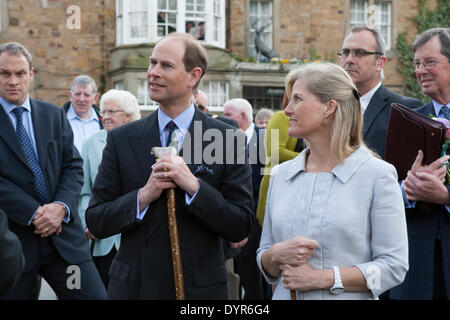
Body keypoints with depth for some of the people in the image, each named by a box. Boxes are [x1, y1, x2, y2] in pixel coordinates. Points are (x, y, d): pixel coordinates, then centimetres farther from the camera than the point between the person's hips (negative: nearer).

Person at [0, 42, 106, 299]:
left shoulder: (54, 115, 12)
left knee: (97, 296, -3)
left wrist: (61, 207, -12)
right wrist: (34, 213, -16)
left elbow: (73, 167, 7)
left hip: (63, 234, 3)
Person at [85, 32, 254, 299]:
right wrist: (143, 196, -17)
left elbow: (241, 227, -8)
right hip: (133, 286, 1)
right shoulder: (121, 140, 0)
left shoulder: (229, 139, -6)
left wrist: (193, 185, -20)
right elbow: (96, 222, -2)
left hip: (200, 287, -1)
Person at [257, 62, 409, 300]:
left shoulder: (377, 174, -8)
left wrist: (322, 277, -17)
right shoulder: (280, 174, 5)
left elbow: (394, 266, -12)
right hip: (286, 296, 4)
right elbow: (263, 260, 10)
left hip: (348, 297, -3)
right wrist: (277, 254, -11)